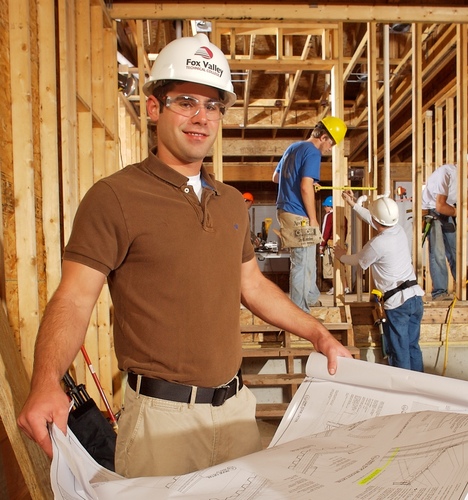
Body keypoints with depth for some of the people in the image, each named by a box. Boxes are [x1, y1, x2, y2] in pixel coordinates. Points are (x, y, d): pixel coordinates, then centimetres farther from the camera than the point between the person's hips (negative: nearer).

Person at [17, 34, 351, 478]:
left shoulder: (232, 202, 9)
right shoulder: (114, 196, -11)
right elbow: (73, 299, -16)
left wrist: (319, 335, 15)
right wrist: (46, 382, -32)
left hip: (236, 405, 6)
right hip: (161, 414, -6)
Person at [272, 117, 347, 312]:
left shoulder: (293, 148, 16)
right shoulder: (312, 152, -12)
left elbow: (275, 177, 25)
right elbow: (306, 187, -23)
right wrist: (313, 219, -15)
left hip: (285, 211, 10)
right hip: (298, 216, -10)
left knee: (308, 260, 23)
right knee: (302, 264, 0)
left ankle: (312, 298, 38)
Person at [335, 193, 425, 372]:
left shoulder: (377, 244, -18)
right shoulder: (400, 231, 4)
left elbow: (358, 261, 2)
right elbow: (374, 220, 22)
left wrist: (341, 256, 23)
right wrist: (353, 204, 32)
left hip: (397, 302, -7)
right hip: (415, 297, 8)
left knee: (399, 352, 5)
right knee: (413, 347, 18)